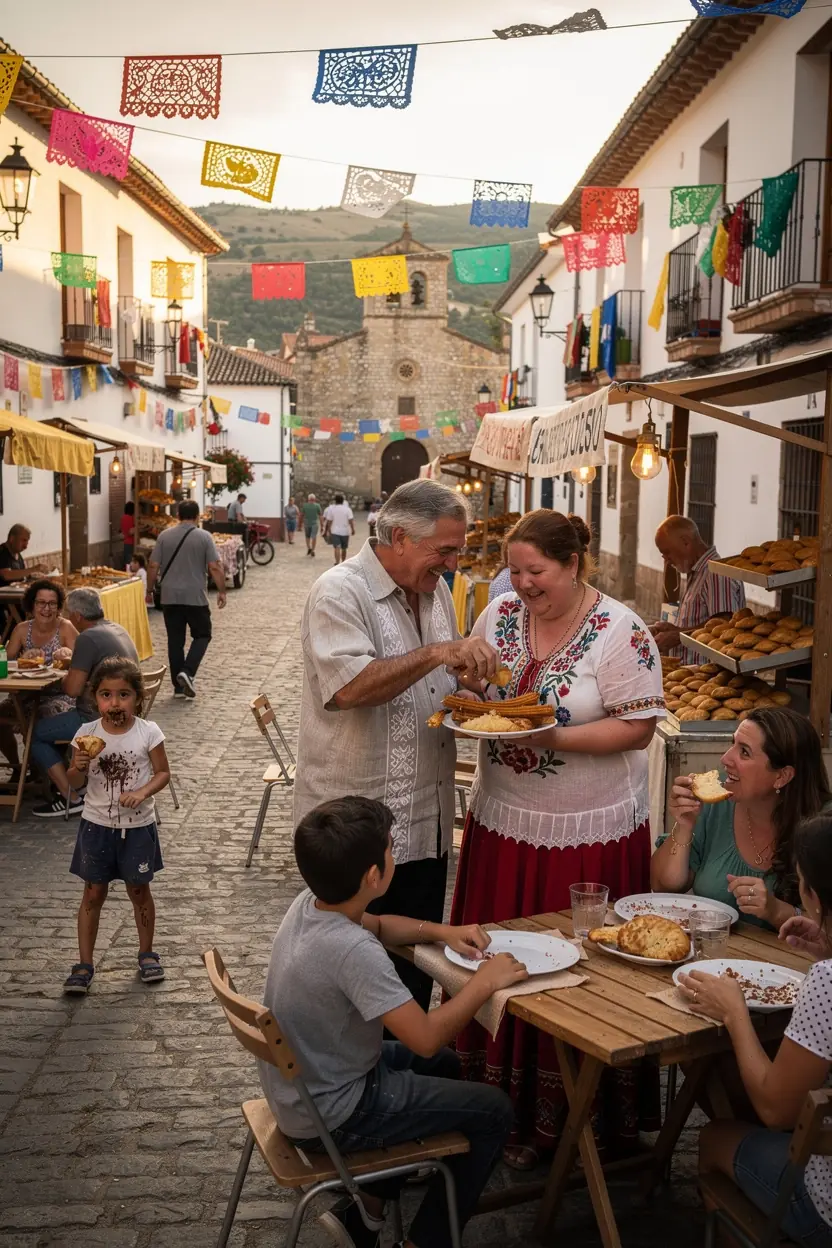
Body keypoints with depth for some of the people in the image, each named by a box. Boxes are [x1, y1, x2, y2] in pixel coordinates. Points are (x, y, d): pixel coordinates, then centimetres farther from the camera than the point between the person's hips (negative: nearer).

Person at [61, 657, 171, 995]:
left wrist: (142, 792, -23)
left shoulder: (148, 733, -11)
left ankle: (146, 953, 32)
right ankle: (84, 964, 19)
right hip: (97, 826, 1)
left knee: (139, 891, 13)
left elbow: (163, 773, -5)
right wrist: (79, 766, -24)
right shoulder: (86, 734, -7)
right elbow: (75, 783, -2)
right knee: (93, 893, 9)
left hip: (137, 826, -1)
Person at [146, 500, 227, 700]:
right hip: (196, 597, -3)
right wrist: (221, 592, 0)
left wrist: (150, 590, 13)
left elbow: (153, 566, 2)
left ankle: (178, 686, 11)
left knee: (175, 640, 8)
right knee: (202, 635, 12)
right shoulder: (204, 537, -4)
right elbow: (215, 567, -8)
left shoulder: (164, 536, 3)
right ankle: (187, 672, -8)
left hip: (170, 597, 3)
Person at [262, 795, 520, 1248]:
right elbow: (426, 1037, -30)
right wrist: (485, 981, -18)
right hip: (329, 1118, -8)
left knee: (442, 1064, 27)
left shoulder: (309, 903, -7)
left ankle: (367, 1209, 28)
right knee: (492, 1110, 3)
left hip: (299, 1085, 9)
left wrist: (441, 931, 1)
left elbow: (377, 924, 14)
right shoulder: (352, 951, -34)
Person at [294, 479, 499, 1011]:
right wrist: (437, 654, -32)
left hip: (427, 822, 8)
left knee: (419, 967, 18)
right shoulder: (340, 593, -14)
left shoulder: (435, 590, 11)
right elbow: (348, 687, -29)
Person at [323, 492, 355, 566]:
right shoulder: (347, 509, -1)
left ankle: (337, 563, -26)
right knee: (344, 548, 15)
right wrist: (353, 530, -2)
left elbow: (329, 522, 0)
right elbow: (351, 520, -8)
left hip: (335, 531, -1)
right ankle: (343, 563, 28)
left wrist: (329, 531, 8)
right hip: (345, 532, 1)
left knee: (337, 548, -9)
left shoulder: (331, 509, -1)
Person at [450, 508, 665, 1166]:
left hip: (589, 833, -5)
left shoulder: (620, 631, -12)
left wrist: (552, 737, -24)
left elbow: (637, 728, -14)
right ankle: (500, 1097, 29)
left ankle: (555, 1118, 22)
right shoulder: (500, 613, 4)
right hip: (503, 820, 5)